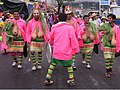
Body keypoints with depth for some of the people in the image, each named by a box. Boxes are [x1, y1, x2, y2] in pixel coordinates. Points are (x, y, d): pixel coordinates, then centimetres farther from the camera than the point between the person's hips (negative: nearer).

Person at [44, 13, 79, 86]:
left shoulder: (54, 27, 1)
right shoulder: (69, 27, -7)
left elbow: (51, 38, 16)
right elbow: (73, 39, -11)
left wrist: (52, 43, 38)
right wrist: (76, 49, -2)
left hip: (56, 51, 2)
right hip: (66, 51, -2)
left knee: (53, 63, 17)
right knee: (69, 65, 15)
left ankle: (48, 79, 16)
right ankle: (71, 80, 19)